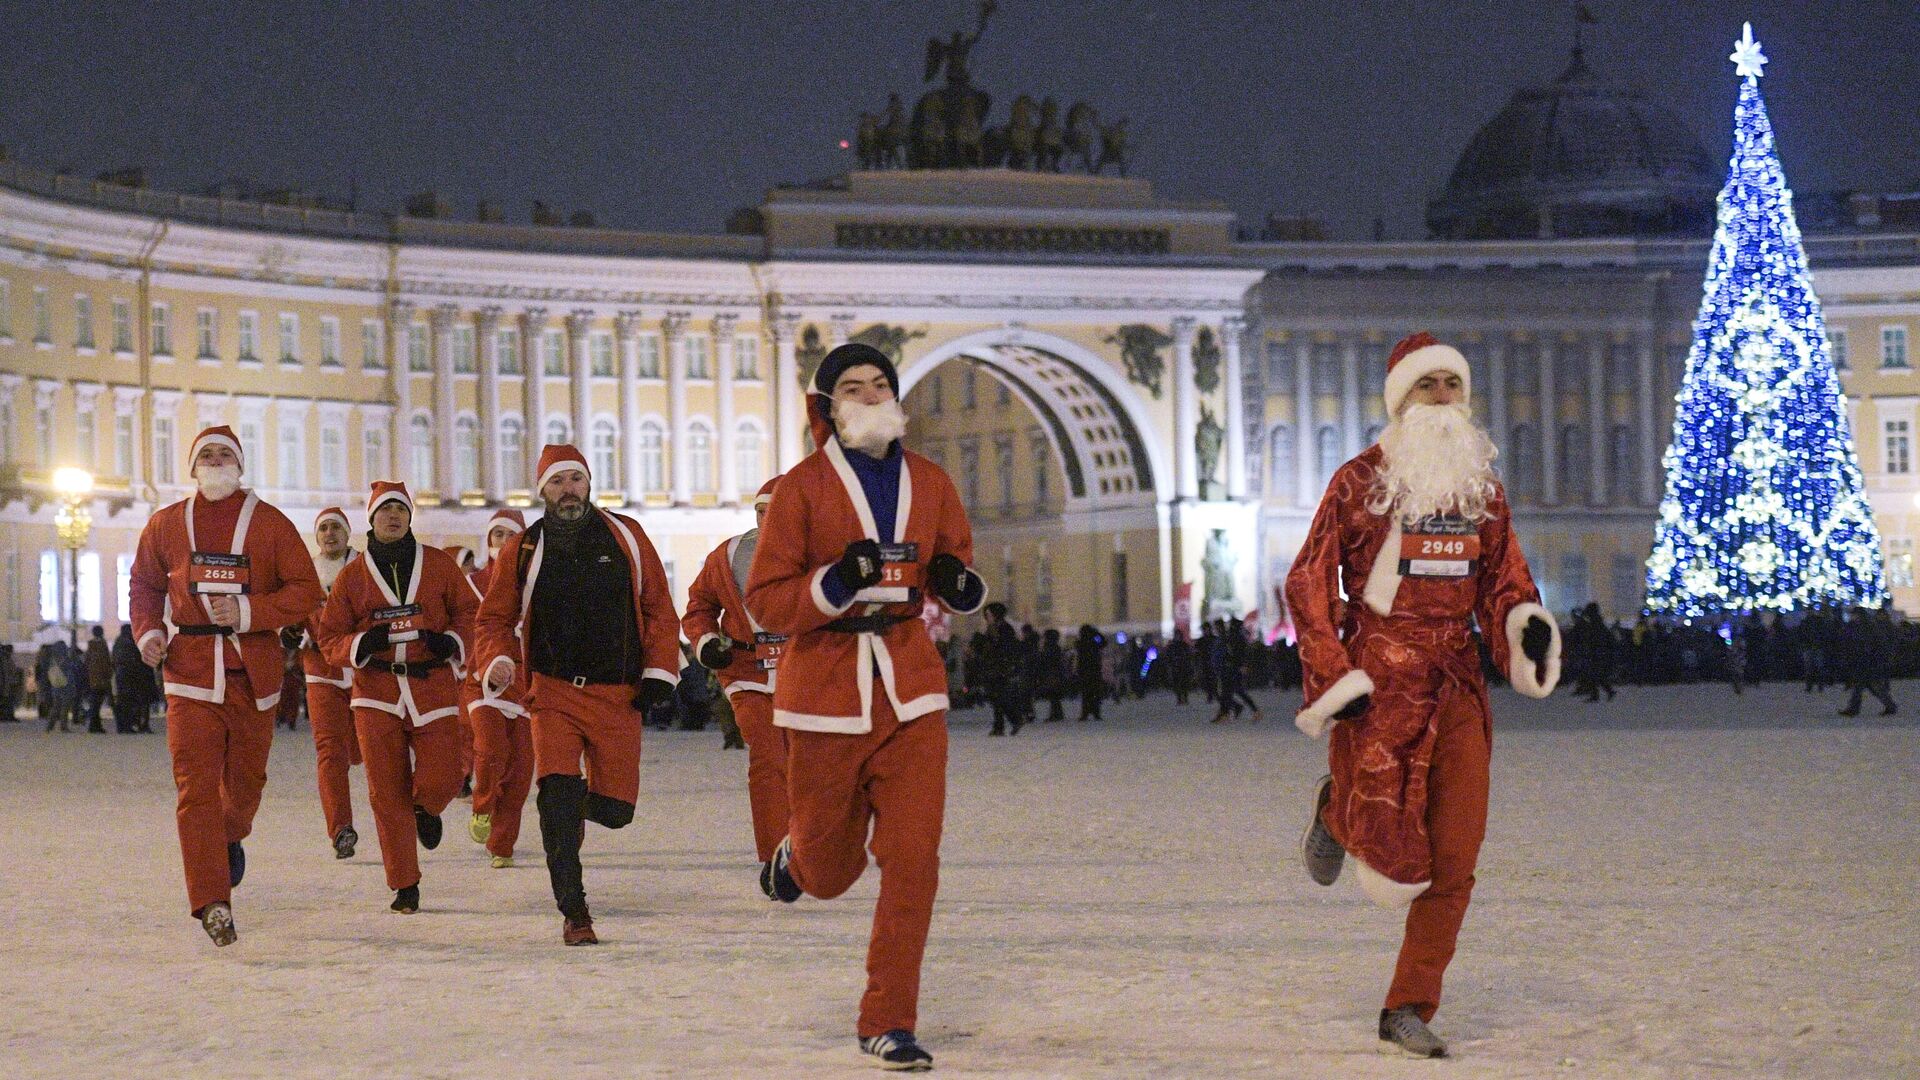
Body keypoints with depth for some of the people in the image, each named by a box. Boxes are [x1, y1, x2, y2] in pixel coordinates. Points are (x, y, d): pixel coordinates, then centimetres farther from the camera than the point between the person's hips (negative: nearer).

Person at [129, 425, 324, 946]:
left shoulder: (268, 522, 2)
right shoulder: (165, 525, 8)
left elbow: (306, 590, 0)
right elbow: (144, 585, 21)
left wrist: (249, 611, -13)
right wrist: (148, 631, 2)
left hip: (253, 672, 0)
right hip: (190, 673, 0)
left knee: (246, 776, 13)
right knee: (196, 786, -11)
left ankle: (230, 837, 47)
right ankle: (212, 902, -13)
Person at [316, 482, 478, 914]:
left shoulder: (439, 565, 4)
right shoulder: (352, 575, 5)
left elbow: (469, 611, 10)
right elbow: (329, 638, 6)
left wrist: (453, 640, -11)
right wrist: (362, 644, -15)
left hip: (434, 687, 0)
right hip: (376, 692, 0)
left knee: (441, 779, -11)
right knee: (387, 793, -2)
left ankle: (426, 810, 29)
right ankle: (405, 887, 9)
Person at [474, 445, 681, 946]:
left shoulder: (626, 536, 4)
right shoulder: (523, 551, 3)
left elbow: (659, 608, 8)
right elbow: (495, 618, 9)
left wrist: (659, 673, 0)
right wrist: (498, 661, -11)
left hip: (618, 696, 1)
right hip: (553, 691, -1)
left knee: (614, 809, 0)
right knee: (557, 791, -19)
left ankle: (588, 797, 39)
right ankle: (574, 913, -11)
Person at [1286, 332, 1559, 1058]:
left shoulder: (1481, 485, 13)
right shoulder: (1360, 480, -1)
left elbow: (1501, 576, 19)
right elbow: (1309, 582, 0)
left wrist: (1523, 623, -4)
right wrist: (1331, 678, -8)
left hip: (1458, 685, 4)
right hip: (1380, 681, -4)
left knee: (1454, 862, -2)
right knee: (1398, 857, -7)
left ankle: (1409, 1012, 9)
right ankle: (1337, 813, 28)